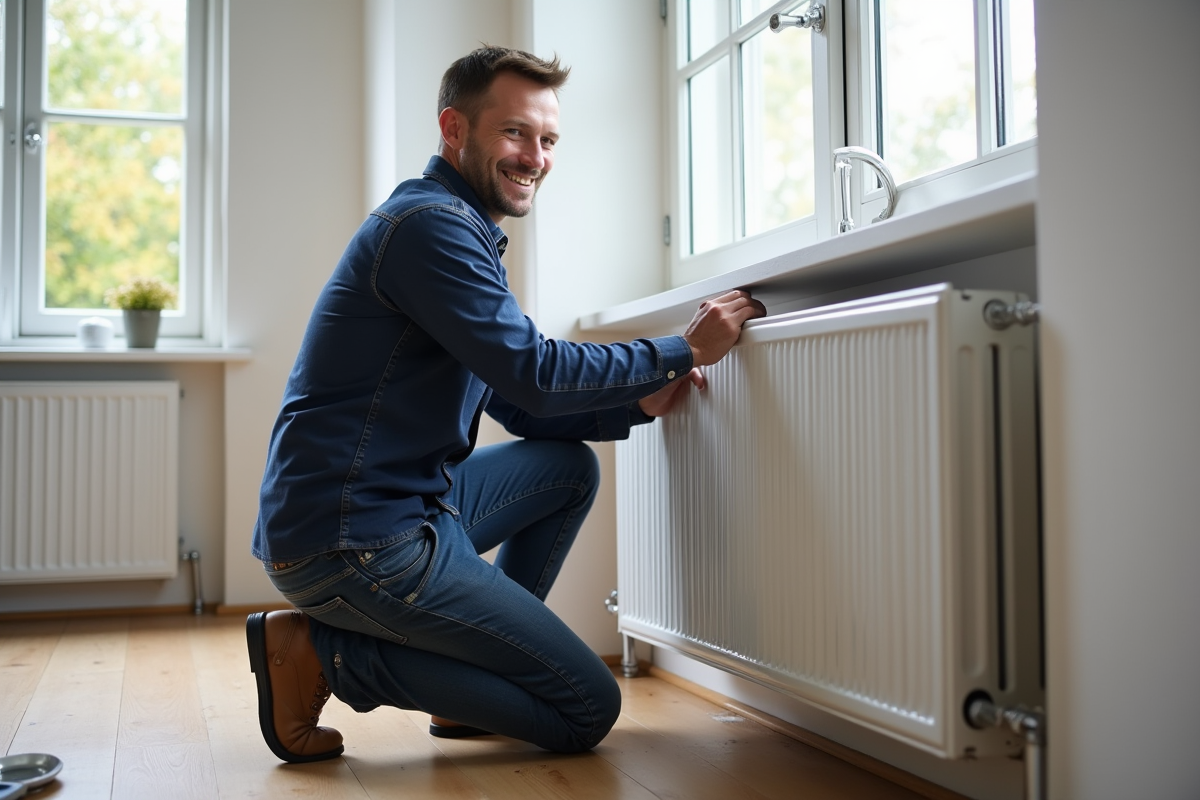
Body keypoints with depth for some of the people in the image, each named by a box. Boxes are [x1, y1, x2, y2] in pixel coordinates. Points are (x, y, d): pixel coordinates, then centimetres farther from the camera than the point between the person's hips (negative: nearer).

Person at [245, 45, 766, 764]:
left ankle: (472, 683, 15)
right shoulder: (431, 224, -14)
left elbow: (519, 406, 19)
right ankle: (327, 653, -4)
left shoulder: (467, 234, 20)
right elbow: (535, 373, -20)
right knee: (589, 710, -5)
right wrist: (684, 351, -11)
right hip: (352, 542, -10)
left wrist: (639, 403, 5)